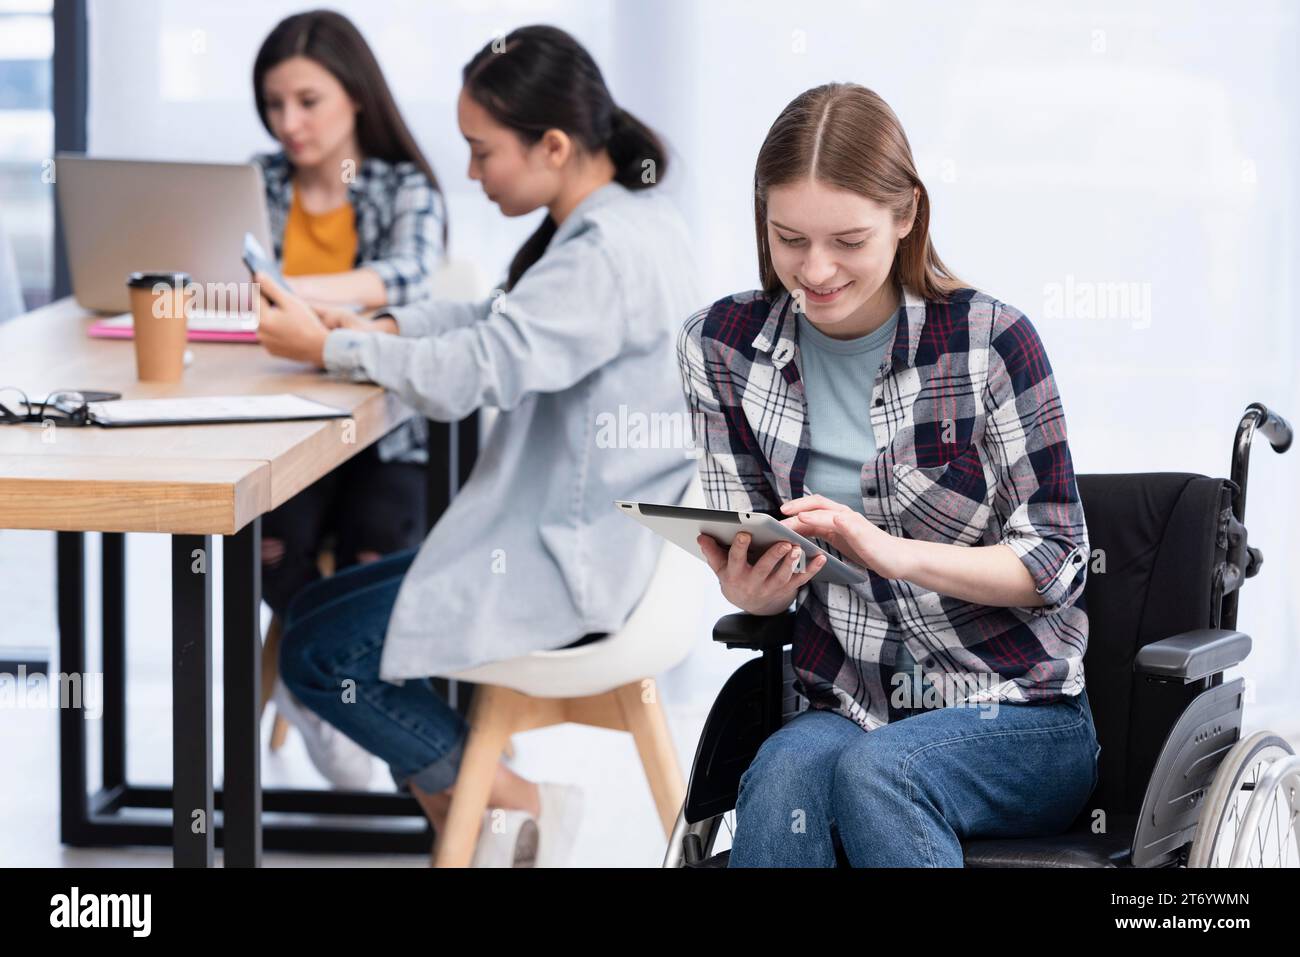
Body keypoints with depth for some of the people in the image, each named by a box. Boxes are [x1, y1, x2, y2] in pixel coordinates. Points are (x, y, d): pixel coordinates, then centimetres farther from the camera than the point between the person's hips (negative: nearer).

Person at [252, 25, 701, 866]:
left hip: (581, 564, -11)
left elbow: (478, 369, -28)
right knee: (317, 608, 13)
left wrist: (327, 348, -14)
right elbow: (505, 318, 17)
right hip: (590, 534, 11)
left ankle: (519, 803, 3)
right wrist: (380, 328, 1)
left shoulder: (608, 252, -24)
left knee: (319, 653, -7)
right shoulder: (630, 218, 8)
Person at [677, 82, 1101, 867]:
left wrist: (888, 551, -24)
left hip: (1022, 720, -2)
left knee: (873, 768, -33)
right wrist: (750, 589, -20)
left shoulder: (990, 339, -8)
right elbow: (751, 564, 6)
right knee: (787, 773, -32)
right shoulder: (723, 349, 2)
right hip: (845, 707, 2)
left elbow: (1057, 560, -7)